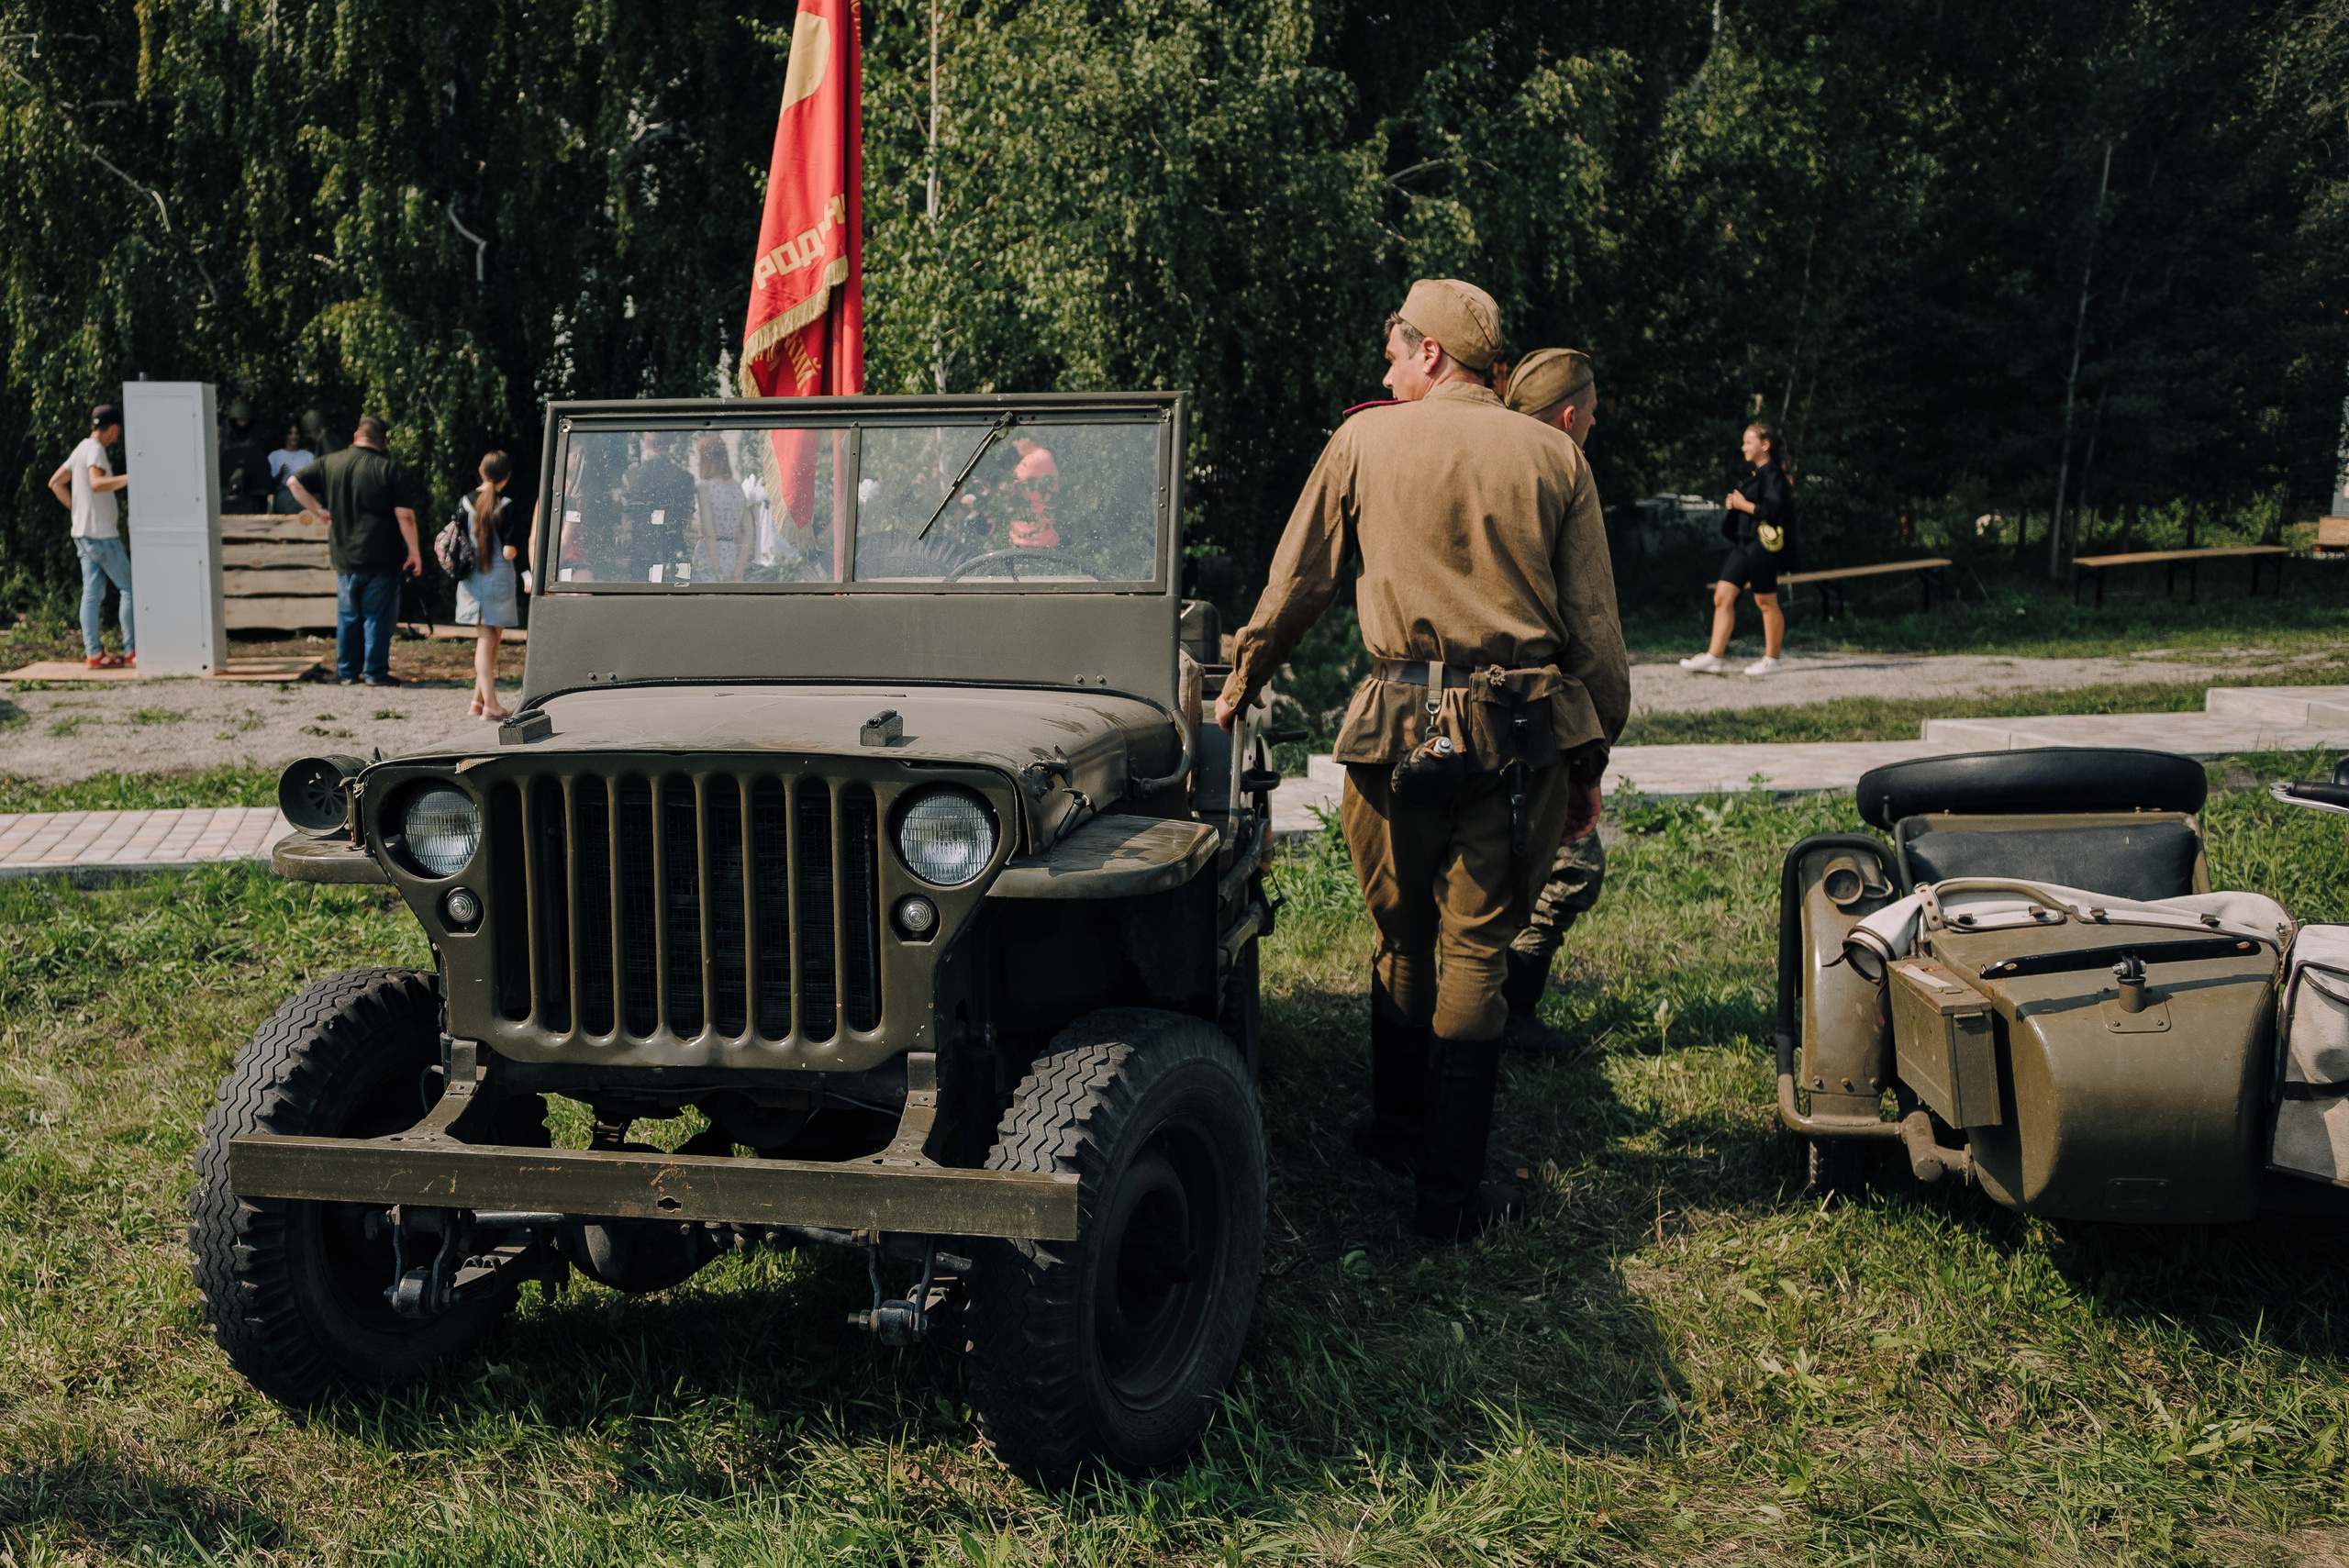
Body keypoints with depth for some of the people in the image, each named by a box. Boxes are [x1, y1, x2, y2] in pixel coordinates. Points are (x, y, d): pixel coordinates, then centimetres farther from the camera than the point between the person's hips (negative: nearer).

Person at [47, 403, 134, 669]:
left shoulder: (82, 449, 16)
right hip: (101, 534, -9)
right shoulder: (95, 449, -13)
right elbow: (96, 483, -30)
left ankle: (93, 653, 4)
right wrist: (131, 477, -37)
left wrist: (78, 510, 19)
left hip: (84, 534, 9)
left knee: (92, 593, 6)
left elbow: (56, 483, 21)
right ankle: (131, 650, -4)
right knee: (128, 587, -4)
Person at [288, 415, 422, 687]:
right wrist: (414, 551, -6)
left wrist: (320, 511, 12)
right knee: (378, 615, 3)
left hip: (343, 557, 4)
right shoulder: (390, 469, -9)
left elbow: (294, 483, 8)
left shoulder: (330, 463, 4)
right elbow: (405, 515, -13)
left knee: (347, 616, 14)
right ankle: (376, 672, 4)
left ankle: (347, 671, 18)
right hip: (381, 559, -4)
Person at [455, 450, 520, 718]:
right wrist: (516, 549, 5)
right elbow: (509, 553, -16)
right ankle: (489, 705, 3)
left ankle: (479, 701, 10)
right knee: (490, 640, 3)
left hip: (471, 580, 4)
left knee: (485, 640, 12)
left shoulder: (466, 502, 1)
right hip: (498, 580, -4)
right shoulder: (506, 506, -12)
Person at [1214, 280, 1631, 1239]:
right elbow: (1595, 630, 4)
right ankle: (1450, 1189, 6)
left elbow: (1294, 586, 11)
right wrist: (1592, 762, 11)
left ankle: (1397, 1131, 33)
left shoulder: (1365, 442, 4)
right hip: (1525, 729, 0)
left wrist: (1237, 690, 24)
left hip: (1401, 720, 0)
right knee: (1474, 951, 4)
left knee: (1402, 938, 17)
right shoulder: (1554, 458, 6)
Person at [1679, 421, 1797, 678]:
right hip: (1744, 544, 9)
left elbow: (1774, 509, -22)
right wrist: (1734, 503, 7)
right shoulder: (1756, 474, 18)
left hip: (1763, 544, -9)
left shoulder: (1773, 474, -10)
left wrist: (1743, 504, -12)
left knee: (1766, 602, 0)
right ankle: (1714, 657, 1)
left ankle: (1771, 660, 9)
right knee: (1722, 596, 2)